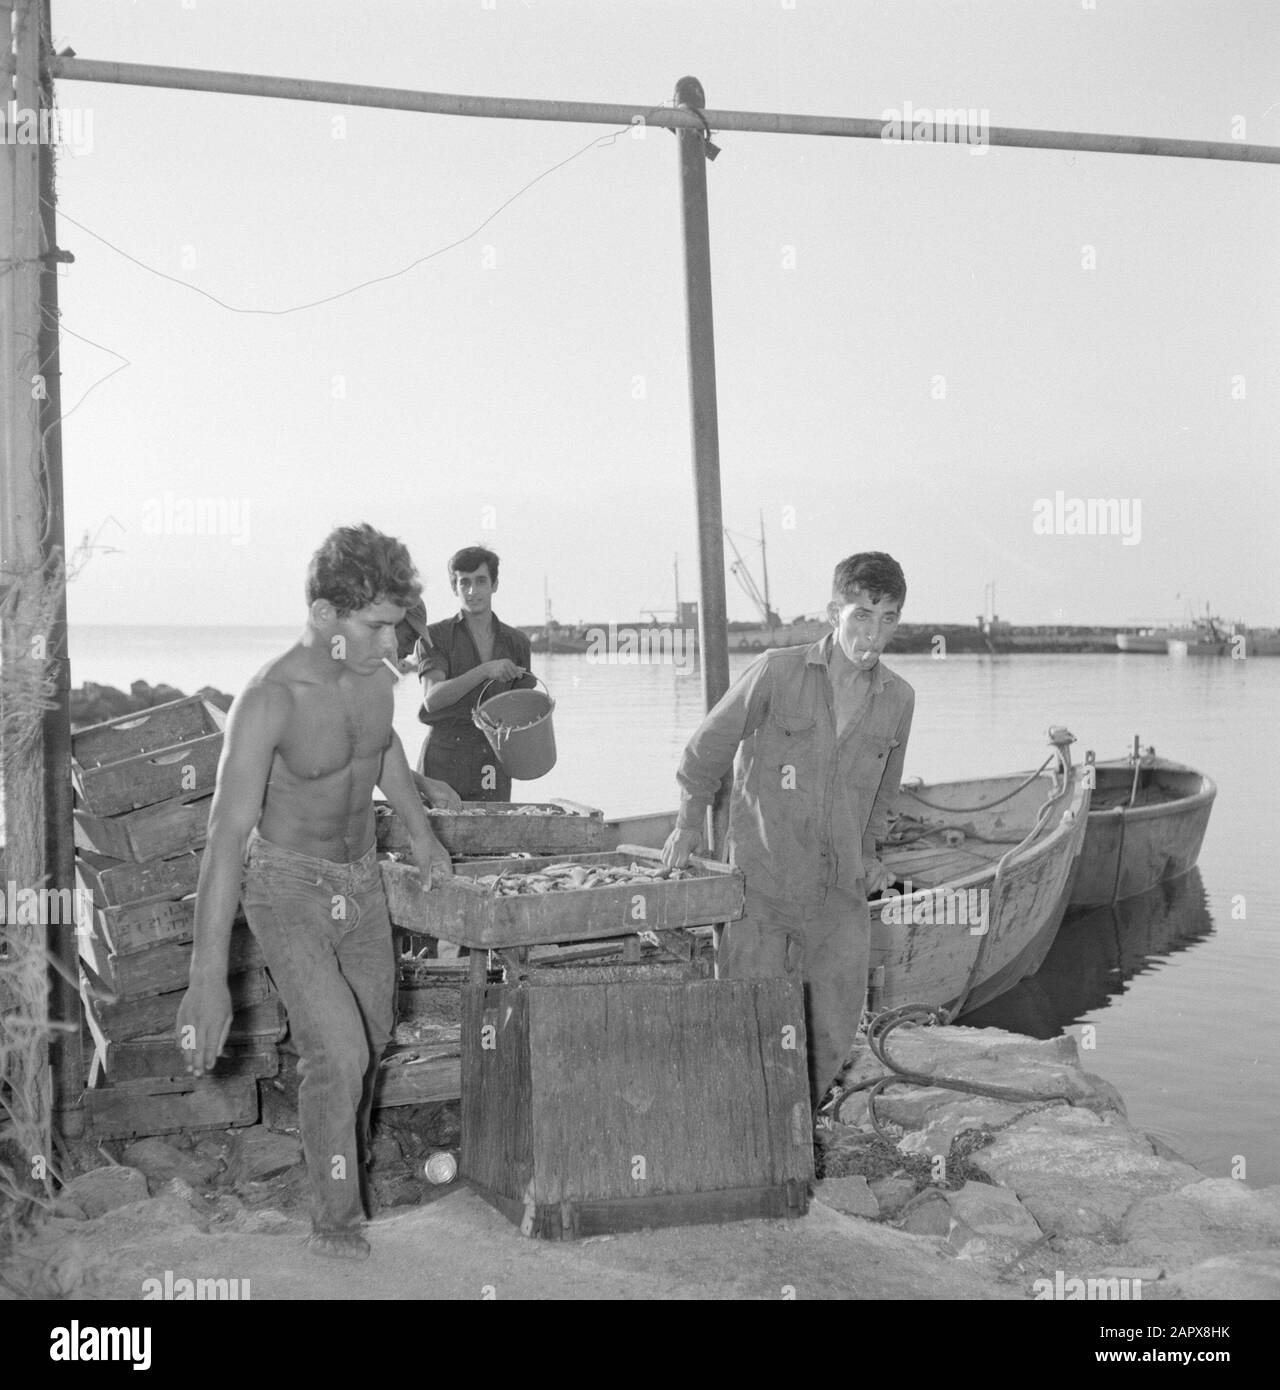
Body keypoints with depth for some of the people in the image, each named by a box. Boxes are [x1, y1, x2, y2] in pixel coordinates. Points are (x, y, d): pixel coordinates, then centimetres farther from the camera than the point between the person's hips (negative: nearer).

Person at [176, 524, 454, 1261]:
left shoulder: (374, 673, -9)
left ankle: (346, 1153, 48)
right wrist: (209, 978, -36)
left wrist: (421, 832, 26)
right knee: (339, 1049, -18)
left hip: (361, 880, 7)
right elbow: (228, 834, -32)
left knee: (372, 1034, 20)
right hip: (287, 888, -6)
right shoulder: (268, 701, -29)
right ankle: (336, 1221, 1)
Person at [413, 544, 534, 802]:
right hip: (443, 762, -2)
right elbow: (432, 699, -13)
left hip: (493, 762, 3)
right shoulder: (435, 636, 1)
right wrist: (485, 671, -23)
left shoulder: (516, 642, 12)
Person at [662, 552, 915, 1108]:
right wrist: (689, 822, 9)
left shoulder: (898, 698, 5)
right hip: (761, 889, -3)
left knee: (833, 1038, 6)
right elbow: (707, 749, 5)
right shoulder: (776, 672, -8)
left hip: (842, 896, 4)